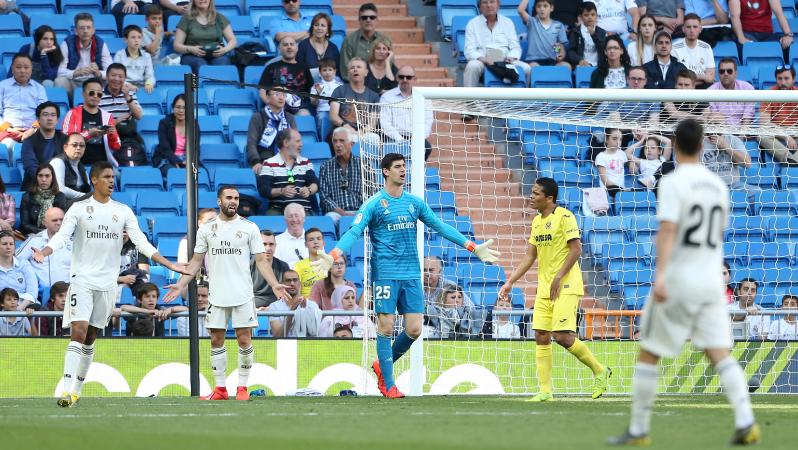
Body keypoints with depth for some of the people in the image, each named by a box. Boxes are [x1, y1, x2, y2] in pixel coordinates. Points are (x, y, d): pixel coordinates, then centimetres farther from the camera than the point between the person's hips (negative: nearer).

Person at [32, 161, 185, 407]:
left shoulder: (123, 211, 8)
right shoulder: (79, 208, 0)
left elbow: (141, 241, 6)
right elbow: (62, 236, -10)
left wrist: (169, 265, -2)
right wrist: (44, 253, -30)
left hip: (107, 282, 4)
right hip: (82, 278, -4)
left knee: (90, 337, 9)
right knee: (79, 331, -16)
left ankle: (77, 390, 19)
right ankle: (66, 390, -22)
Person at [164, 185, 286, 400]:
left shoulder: (249, 227, 3)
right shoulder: (206, 229, 8)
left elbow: (261, 260, 2)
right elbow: (196, 261, 12)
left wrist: (274, 284, -10)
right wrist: (180, 285, 3)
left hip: (243, 295, -2)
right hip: (217, 295, 2)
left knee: (244, 340, -4)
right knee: (216, 340, 2)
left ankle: (242, 387, 5)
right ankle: (220, 388, 10)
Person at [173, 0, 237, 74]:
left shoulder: (219, 18, 15)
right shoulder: (186, 19, 11)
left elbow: (233, 41, 14)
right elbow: (177, 46, 7)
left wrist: (225, 49, -9)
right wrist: (190, 49, -15)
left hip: (217, 56, 1)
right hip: (193, 57, -1)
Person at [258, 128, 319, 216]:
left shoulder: (306, 163, 19)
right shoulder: (269, 164, 6)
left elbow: (315, 183, 9)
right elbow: (263, 189, -3)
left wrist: (309, 190, -16)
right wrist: (281, 191, -22)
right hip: (277, 210, -2)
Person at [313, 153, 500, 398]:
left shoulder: (415, 202, 12)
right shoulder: (374, 204, -3)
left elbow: (440, 227, 17)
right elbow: (354, 232, -12)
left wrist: (473, 247, 14)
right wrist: (333, 255, -29)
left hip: (412, 275, 5)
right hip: (385, 274, -5)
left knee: (414, 329, 0)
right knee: (386, 327, -5)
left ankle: (382, 365, 24)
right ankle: (388, 385, 3)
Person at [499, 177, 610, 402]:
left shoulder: (564, 216, -9)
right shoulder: (537, 221, 15)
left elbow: (576, 249, -14)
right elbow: (529, 257, 19)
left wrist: (558, 277, -19)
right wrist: (510, 282, 13)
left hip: (566, 286, -8)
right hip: (544, 288, 8)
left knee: (562, 336, -15)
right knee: (541, 336, 1)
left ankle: (600, 370, 4)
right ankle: (545, 391, 4)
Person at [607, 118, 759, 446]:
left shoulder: (673, 183, -9)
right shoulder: (718, 186, 10)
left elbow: (667, 229, -22)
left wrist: (660, 274, -31)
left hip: (677, 282, -5)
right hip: (711, 281, 5)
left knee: (648, 354, 6)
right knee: (720, 355, 1)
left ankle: (638, 430, 8)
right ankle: (746, 422, -16)